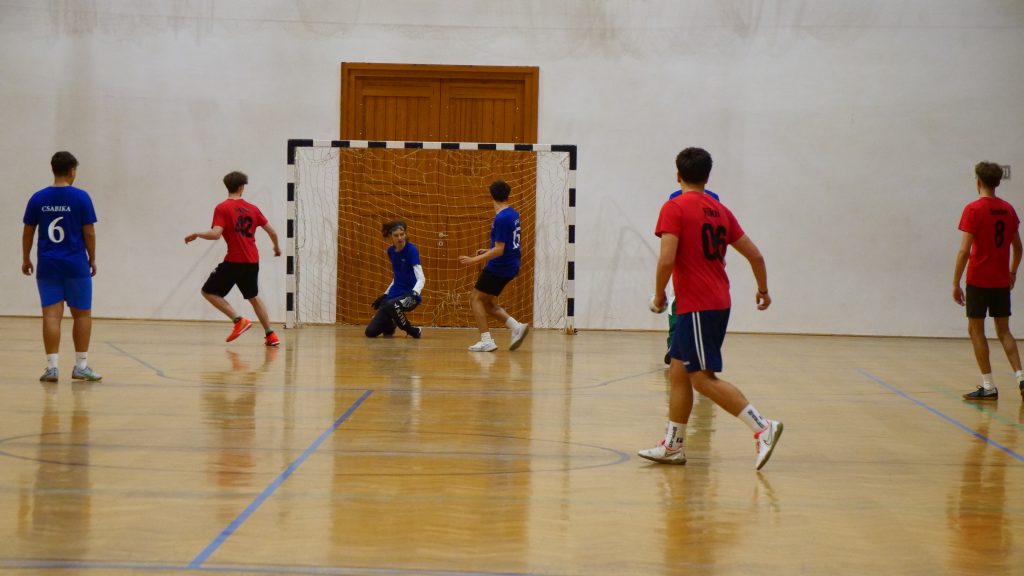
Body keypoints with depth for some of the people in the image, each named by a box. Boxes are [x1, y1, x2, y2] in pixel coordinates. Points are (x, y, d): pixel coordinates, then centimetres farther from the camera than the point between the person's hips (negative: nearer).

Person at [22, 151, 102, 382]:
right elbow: (89, 233, -5)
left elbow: (28, 232, 6)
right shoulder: (81, 197, -6)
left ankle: (51, 366, -6)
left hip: (47, 265, 2)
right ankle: (81, 366, 11)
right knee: (82, 314, 9)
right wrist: (92, 259, 7)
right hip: (76, 265, -2)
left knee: (52, 315, 0)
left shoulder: (38, 198, 2)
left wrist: (26, 259, 18)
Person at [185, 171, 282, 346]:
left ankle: (239, 320, -7)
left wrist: (197, 234, -1)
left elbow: (215, 234, -18)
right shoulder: (252, 209, 8)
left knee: (209, 291, 6)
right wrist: (276, 247, 30)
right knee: (253, 296, 24)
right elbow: (272, 231, 10)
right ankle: (270, 335, 17)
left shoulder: (222, 208, -6)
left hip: (234, 261, -5)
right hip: (253, 261, 5)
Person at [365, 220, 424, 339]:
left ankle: (413, 330, -14)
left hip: (410, 294, -6)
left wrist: (415, 293, -39)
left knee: (391, 305, -41)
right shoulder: (391, 251, 6)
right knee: (370, 331, -6)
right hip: (395, 293, 6)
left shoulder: (411, 250, -14)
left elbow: (421, 278, -21)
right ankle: (390, 325, 29)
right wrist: (384, 295, 19)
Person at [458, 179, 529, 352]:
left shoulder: (501, 219, -20)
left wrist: (474, 260, -20)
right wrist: (489, 251, 23)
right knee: (485, 302, 16)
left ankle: (486, 341, -6)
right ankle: (516, 326, 7)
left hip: (499, 267, -9)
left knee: (476, 299, 0)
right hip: (511, 266, 9)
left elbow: (499, 250, -22)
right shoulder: (513, 214, 8)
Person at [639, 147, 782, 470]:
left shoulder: (675, 208, -9)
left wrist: (658, 296, -4)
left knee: (704, 379, -7)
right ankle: (672, 446, 16)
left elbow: (667, 259, -20)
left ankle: (762, 427, -17)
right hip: (718, 303, 8)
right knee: (678, 372, 14)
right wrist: (763, 290, 30)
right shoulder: (720, 211, 12)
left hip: (696, 307, -8)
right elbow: (755, 255, 14)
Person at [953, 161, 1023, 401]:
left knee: (976, 330, 3)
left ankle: (988, 387, 0)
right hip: (1002, 282, 5)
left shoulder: (973, 210, -11)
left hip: (979, 281, -5)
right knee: (1004, 331, 14)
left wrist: (955, 283, -11)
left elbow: (964, 250, -16)